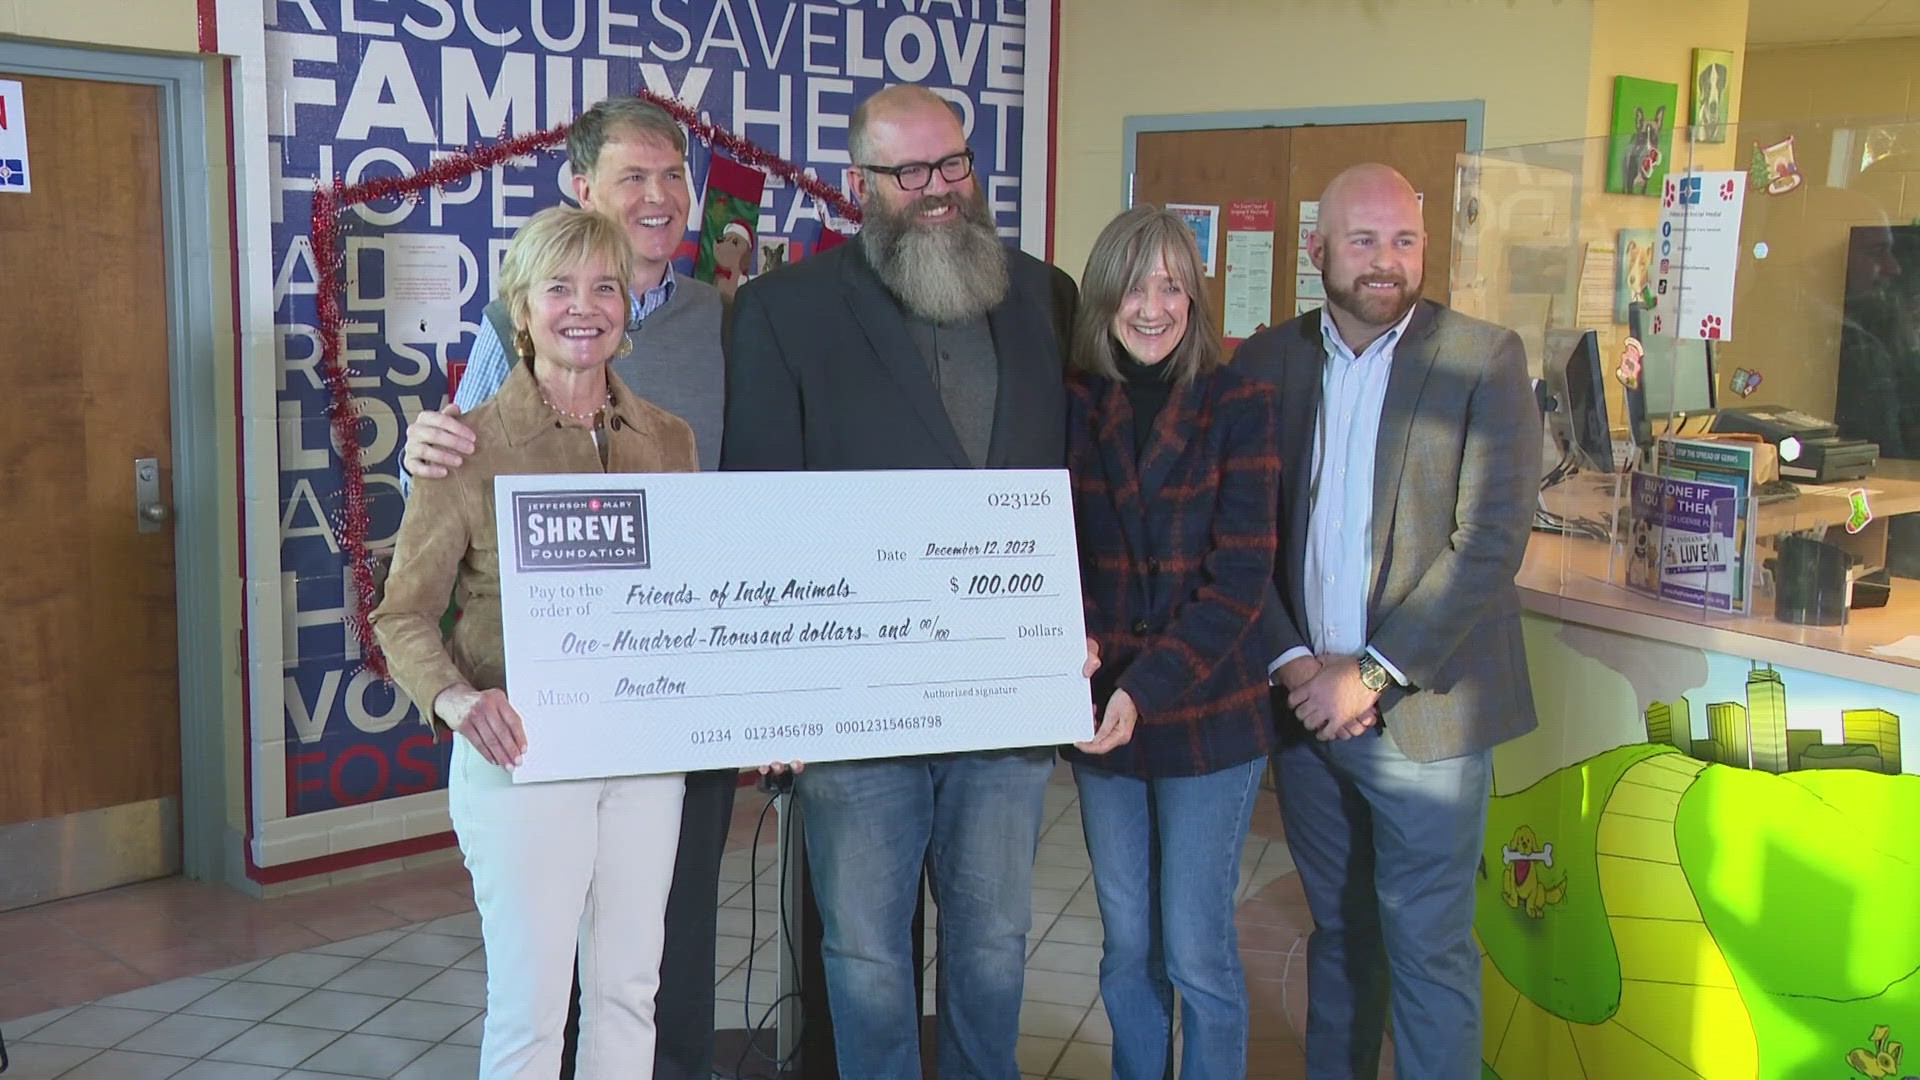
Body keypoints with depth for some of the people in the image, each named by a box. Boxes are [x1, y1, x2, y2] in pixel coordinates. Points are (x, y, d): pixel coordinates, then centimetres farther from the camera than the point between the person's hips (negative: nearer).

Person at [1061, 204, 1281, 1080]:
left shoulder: (1239, 405, -6)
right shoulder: (1073, 405, 2)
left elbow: (1241, 576, -11)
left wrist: (1146, 688, -20)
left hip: (1209, 713, -3)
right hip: (1101, 715, 3)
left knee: (1195, 950, 3)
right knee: (1127, 945, 14)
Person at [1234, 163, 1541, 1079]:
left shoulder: (1485, 361, -6)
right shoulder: (1268, 361, 5)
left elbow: (1492, 541, -12)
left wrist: (1370, 674, -15)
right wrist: (1291, 660, -9)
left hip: (1422, 709, -3)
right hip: (1306, 700, 4)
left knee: (1428, 950, 3)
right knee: (1338, 933, 16)